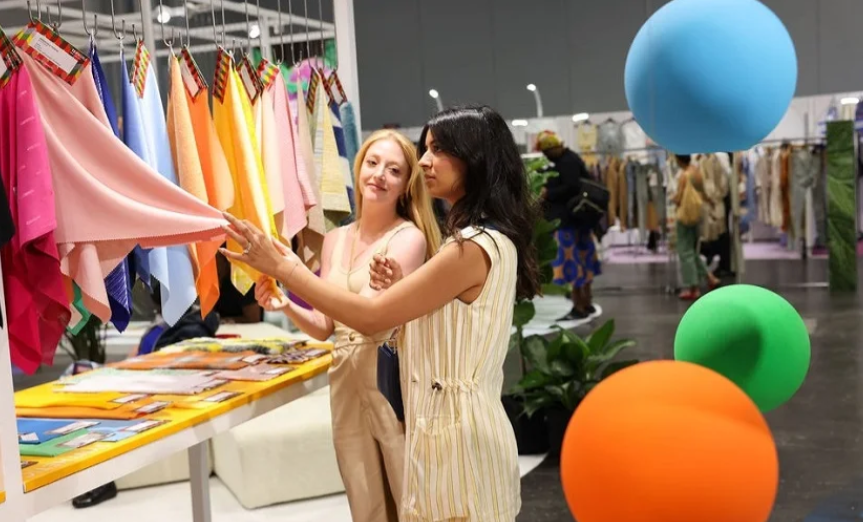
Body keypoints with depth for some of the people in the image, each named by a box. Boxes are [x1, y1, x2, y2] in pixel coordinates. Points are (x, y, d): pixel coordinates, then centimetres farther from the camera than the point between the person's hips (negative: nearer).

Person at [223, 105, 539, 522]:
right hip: (454, 423, 10)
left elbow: (370, 317, -20)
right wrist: (404, 288, 0)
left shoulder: (475, 247, -20)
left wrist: (282, 267, -17)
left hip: (456, 430, -10)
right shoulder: (488, 240, 12)